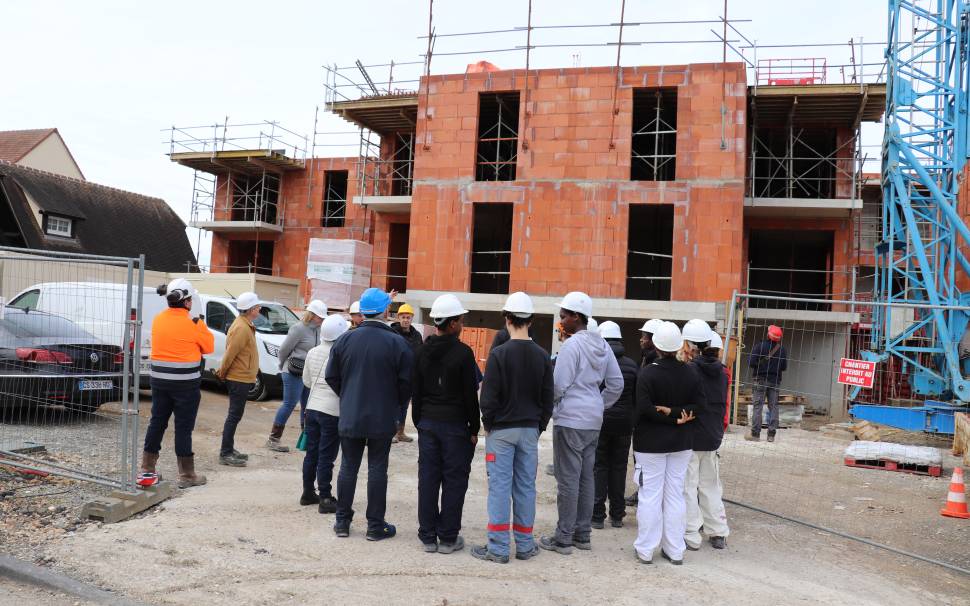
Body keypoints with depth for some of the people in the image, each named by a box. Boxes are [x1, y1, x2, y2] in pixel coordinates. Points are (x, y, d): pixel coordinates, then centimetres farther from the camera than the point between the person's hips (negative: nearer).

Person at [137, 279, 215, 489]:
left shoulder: (157, 320, 3)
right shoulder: (193, 324, -14)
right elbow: (209, 347, -1)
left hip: (160, 381, 5)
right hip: (186, 384, -5)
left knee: (156, 423, 14)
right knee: (183, 428, 2)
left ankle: (147, 471, 19)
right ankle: (187, 475, 10)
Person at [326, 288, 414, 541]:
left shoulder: (345, 340, -2)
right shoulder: (397, 342, -11)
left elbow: (331, 377, 4)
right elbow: (406, 383, -9)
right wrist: (395, 406, 9)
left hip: (350, 417, 3)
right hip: (383, 418, -3)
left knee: (348, 468, 13)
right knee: (377, 469, 6)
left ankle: (342, 521, 21)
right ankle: (375, 525, 12)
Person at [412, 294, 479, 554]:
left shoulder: (423, 351, 5)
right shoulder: (463, 352, -11)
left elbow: (415, 391, 9)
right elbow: (471, 394, -10)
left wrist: (418, 421, 17)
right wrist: (474, 428, -2)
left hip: (428, 423, 5)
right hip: (455, 425, -5)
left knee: (428, 479, 8)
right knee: (454, 481, 3)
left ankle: (428, 536, 14)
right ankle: (448, 538, 8)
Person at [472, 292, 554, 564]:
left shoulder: (499, 354, -12)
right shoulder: (542, 356, 2)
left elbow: (488, 397, -12)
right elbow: (548, 398, 5)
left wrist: (488, 425, 1)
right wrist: (539, 425, 13)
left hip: (502, 429, -4)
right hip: (530, 430, 4)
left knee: (500, 486, 1)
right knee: (526, 486, 10)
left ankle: (498, 548, 6)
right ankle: (525, 546, 19)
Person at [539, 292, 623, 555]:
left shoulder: (572, 345, -14)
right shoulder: (602, 345, 11)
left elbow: (559, 385, -16)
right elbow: (616, 383, 14)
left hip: (570, 419, -8)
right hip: (593, 420, 8)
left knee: (568, 478, -2)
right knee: (586, 476, 13)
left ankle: (564, 538, 4)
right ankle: (582, 534, 21)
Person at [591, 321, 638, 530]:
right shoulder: (631, 364, 2)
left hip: (600, 422, -3)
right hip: (624, 424, 3)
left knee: (599, 467, 4)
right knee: (619, 467, 11)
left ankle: (597, 515, 4)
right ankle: (617, 515, 16)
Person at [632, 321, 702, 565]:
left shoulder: (647, 373, -14)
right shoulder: (689, 373, 0)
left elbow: (644, 408, -21)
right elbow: (698, 404, -4)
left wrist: (670, 415, -12)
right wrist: (679, 413, -12)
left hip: (651, 443, -4)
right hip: (681, 443, 4)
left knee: (650, 496, 3)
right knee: (675, 495, 11)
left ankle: (645, 550, 8)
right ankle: (675, 550, 16)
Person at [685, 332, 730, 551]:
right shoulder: (722, 374, 4)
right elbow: (724, 408, 12)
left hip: (690, 436, -5)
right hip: (713, 438, 5)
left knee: (688, 486, 2)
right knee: (710, 486, 17)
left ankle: (691, 536, 4)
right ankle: (719, 534, 20)